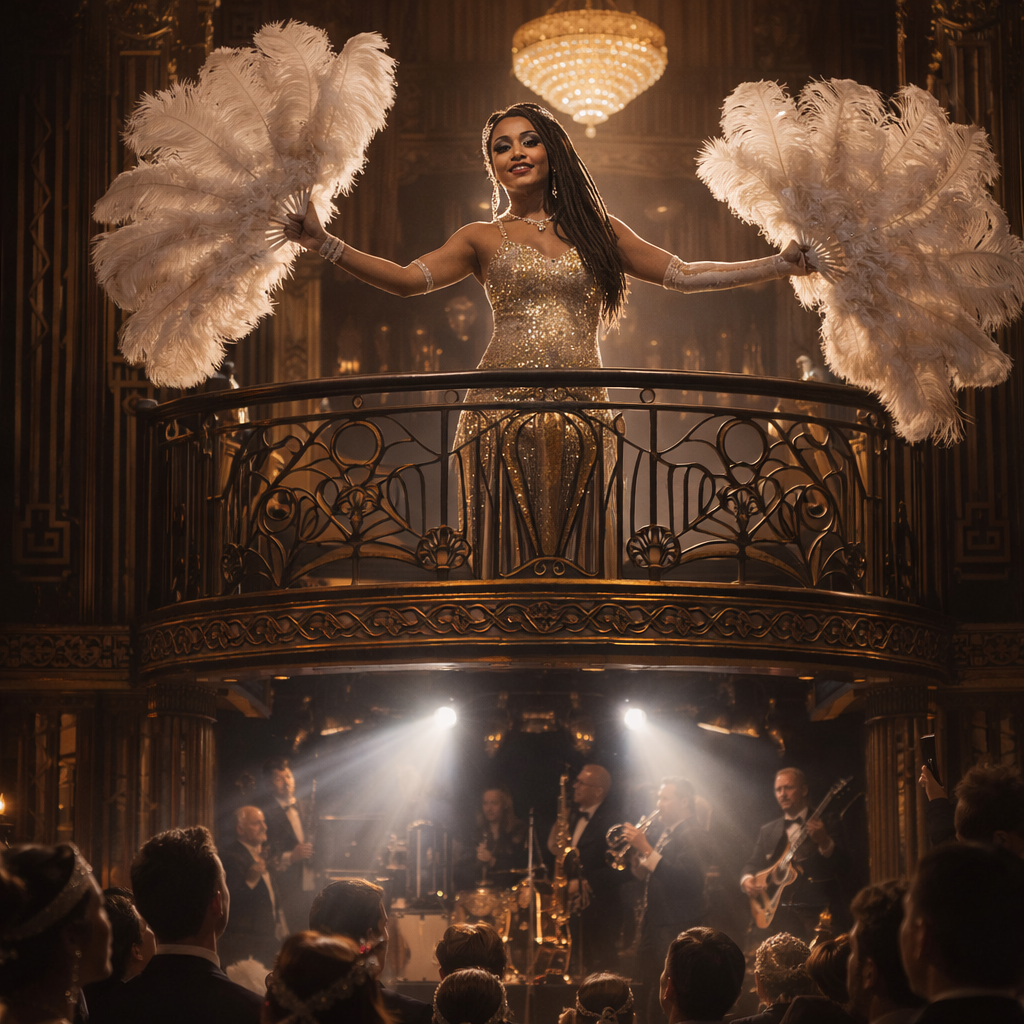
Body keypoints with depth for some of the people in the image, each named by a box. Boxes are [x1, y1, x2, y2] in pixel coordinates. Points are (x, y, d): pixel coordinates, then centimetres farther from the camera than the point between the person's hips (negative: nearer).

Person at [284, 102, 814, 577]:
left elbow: (683, 275, 18)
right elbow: (407, 279, -1)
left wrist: (780, 263, 14)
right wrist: (325, 244, -14)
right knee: (509, 561, -5)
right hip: (503, 406, -1)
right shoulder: (483, 239, 12)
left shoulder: (596, 228, 17)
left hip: (582, 414, 1)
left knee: (576, 556, -2)